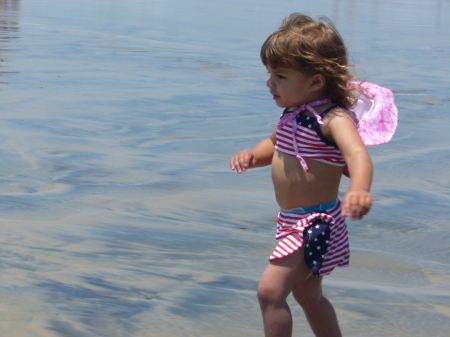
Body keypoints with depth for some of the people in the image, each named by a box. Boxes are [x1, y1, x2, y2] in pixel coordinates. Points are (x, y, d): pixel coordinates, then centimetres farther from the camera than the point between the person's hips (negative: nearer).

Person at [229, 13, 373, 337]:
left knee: (270, 291, -15)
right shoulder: (293, 114, 5)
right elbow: (274, 145, 23)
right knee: (309, 296, 23)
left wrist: (359, 188, -61)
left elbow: (357, 153, -40)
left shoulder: (333, 118, -23)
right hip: (293, 223, 10)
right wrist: (253, 155, 1)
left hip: (316, 224, -10)